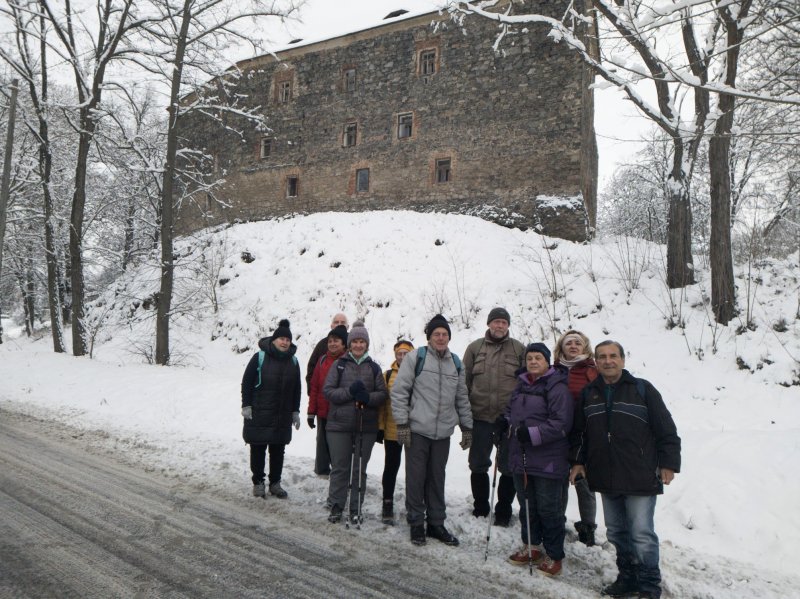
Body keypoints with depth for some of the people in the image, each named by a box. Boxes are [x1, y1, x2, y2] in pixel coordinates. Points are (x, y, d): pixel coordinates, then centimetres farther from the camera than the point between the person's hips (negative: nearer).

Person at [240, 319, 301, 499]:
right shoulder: (260, 357, -6)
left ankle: (275, 483, 22)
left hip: (283, 416, 4)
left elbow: (296, 389, 13)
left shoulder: (293, 361, 7)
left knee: (278, 451, 10)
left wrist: (295, 411, 11)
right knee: (258, 450, 5)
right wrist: (246, 405, -9)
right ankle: (258, 482, 19)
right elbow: (246, 382, -5)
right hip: (259, 414, -4)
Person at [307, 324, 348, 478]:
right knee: (323, 443, 13)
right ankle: (322, 471, 26)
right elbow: (314, 387, 6)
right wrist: (311, 412, 4)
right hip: (323, 413, 3)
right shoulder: (323, 360, 4)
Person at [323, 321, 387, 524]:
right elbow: (328, 391, -2)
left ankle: (356, 508, 20)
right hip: (339, 425, -1)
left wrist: (368, 397, -16)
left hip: (366, 426, 1)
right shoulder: (339, 365, 3)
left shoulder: (374, 368, 7)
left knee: (359, 468, 8)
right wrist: (350, 392, -16)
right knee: (339, 467, 5)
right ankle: (336, 506, 19)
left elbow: (382, 394, 4)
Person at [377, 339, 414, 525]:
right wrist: (380, 427, -1)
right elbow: (381, 403, 2)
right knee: (391, 467, 9)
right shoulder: (388, 375, 2)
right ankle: (387, 504, 22)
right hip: (392, 431, 0)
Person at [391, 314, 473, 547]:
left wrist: (467, 427, 17)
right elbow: (399, 392, -6)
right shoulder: (415, 358, -5)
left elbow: (462, 398, 18)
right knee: (416, 478, 5)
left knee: (437, 479, 13)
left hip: (443, 433, 4)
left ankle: (436, 523, 26)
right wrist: (402, 423, -10)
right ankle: (416, 523, 19)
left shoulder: (456, 363, 11)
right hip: (417, 431, -4)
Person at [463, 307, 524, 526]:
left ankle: (503, 511, 24)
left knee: (508, 467, 7)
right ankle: (480, 507, 29)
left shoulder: (519, 349, 4)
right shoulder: (475, 348, 5)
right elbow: (464, 381, 5)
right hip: (480, 417, 1)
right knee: (478, 465, 11)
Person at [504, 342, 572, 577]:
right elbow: (511, 412, 25)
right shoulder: (521, 385, 12)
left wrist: (532, 434, -23)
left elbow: (561, 423, -19)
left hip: (547, 461, -7)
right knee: (526, 505, 18)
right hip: (521, 458, 7)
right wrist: (508, 425, 5)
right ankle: (531, 546, 34)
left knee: (549, 509, 3)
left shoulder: (557, 387, -12)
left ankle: (554, 555, 19)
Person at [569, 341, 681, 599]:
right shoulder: (589, 393, 8)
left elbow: (666, 430, -3)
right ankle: (628, 578, 30)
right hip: (606, 479, 5)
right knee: (616, 532, 15)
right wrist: (577, 461, 12)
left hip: (640, 479, -5)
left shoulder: (642, 389, -4)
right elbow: (578, 432, 17)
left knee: (641, 534, -2)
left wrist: (668, 464, -5)